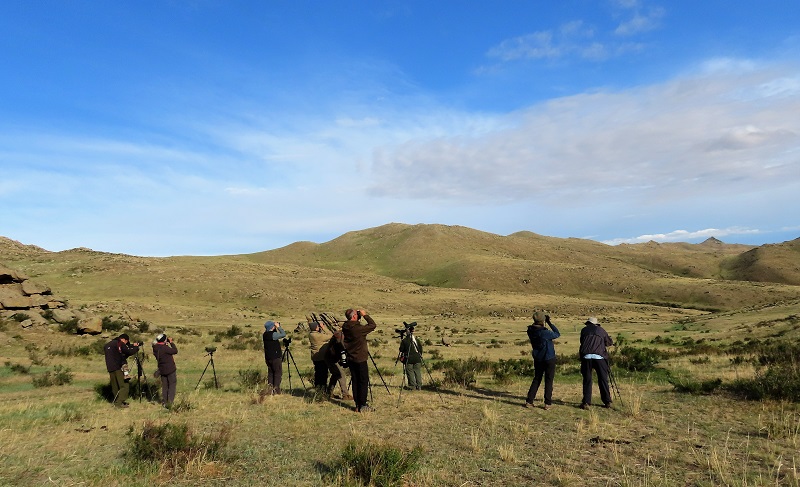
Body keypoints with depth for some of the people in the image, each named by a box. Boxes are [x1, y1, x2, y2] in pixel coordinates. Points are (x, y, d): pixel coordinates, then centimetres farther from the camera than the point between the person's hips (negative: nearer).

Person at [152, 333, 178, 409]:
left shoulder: (155, 348, 0)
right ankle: (169, 402, -5)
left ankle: (164, 402, 19)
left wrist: (167, 343, 7)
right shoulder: (165, 348, -23)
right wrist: (171, 342, -6)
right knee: (172, 385, 2)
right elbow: (175, 351, -14)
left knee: (164, 386, 16)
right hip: (170, 369, -7)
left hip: (162, 370, 7)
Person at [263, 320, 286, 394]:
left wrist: (276, 327, 10)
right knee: (278, 373, -1)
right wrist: (278, 327, -10)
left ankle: (270, 389, 12)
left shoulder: (265, 334, 7)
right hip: (275, 358, -8)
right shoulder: (273, 334, -19)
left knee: (270, 373, 12)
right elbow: (283, 334, -19)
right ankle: (276, 390, -3)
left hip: (268, 357, 8)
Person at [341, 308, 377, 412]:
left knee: (355, 381, 12)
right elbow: (373, 325, -11)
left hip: (350, 359, 7)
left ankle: (357, 405, 16)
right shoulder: (358, 328, -20)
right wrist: (365, 315, -4)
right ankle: (362, 406, 3)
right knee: (363, 381, 2)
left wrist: (361, 317, 8)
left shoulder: (345, 328, 0)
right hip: (360, 359, -7)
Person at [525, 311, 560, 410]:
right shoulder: (545, 332, -23)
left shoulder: (531, 331, -6)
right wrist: (549, 322, -4)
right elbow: (557, 334, -6)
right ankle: (547, 403, 7)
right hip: (549, 359, -5)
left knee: (536, 379, 14)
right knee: (548, 380, 5)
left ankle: (529, 401, 11)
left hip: (538, 359, 6)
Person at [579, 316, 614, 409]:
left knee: (587, 380, 4)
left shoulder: (584, 330, 16)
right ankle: (607, 402, 15)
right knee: (603, 380, 10)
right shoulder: (601, 330, 16)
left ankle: (586, 402, 1)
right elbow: (610, 342, 25)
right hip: (599, 357, 0)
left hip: (586, 356, 0)